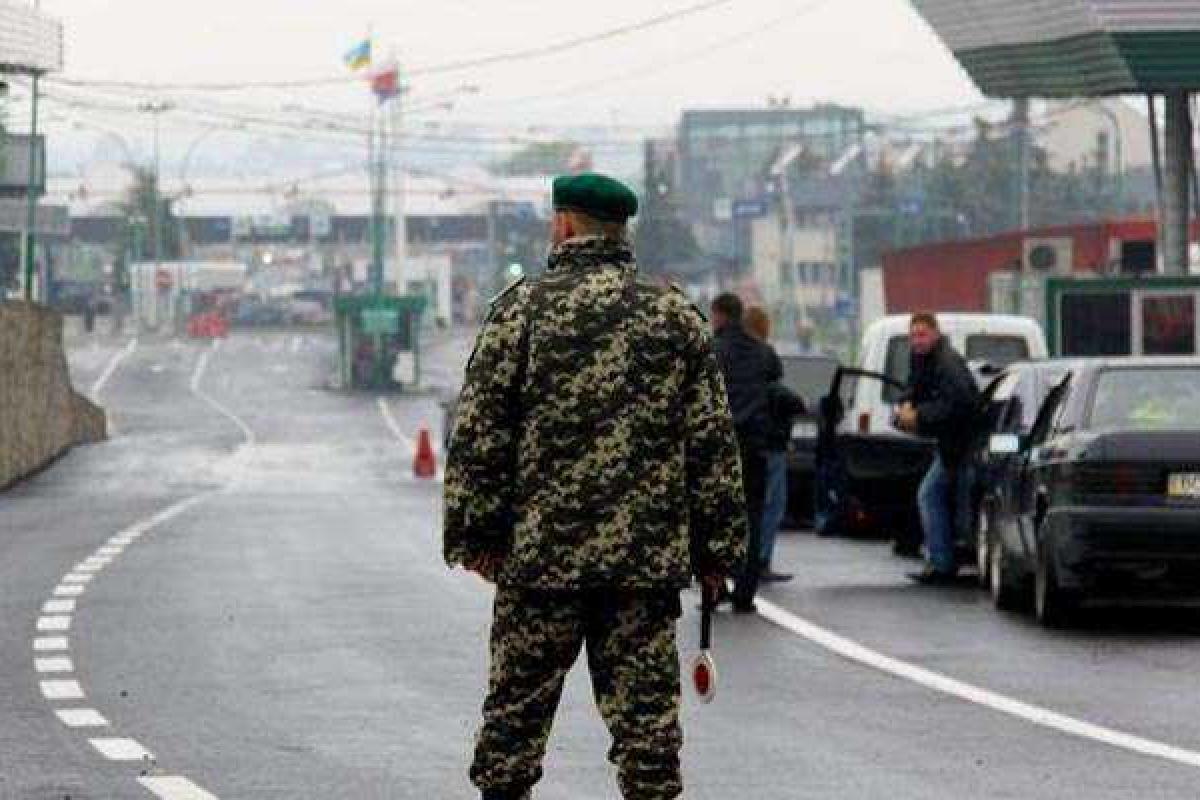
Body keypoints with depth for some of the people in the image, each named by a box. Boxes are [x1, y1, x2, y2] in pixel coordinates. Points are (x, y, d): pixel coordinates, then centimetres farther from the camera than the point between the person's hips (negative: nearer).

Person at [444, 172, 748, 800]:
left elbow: (478, 431, -4)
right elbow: (713, 439, 6)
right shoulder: (677, 317, 6)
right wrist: (716, 547, 10)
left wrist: (475, 532, 3)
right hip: (650, 555, 2)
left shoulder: (522, 308, -3)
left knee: (517, 702, 7)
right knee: (645, 705, 5)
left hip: (540, 551, -2)